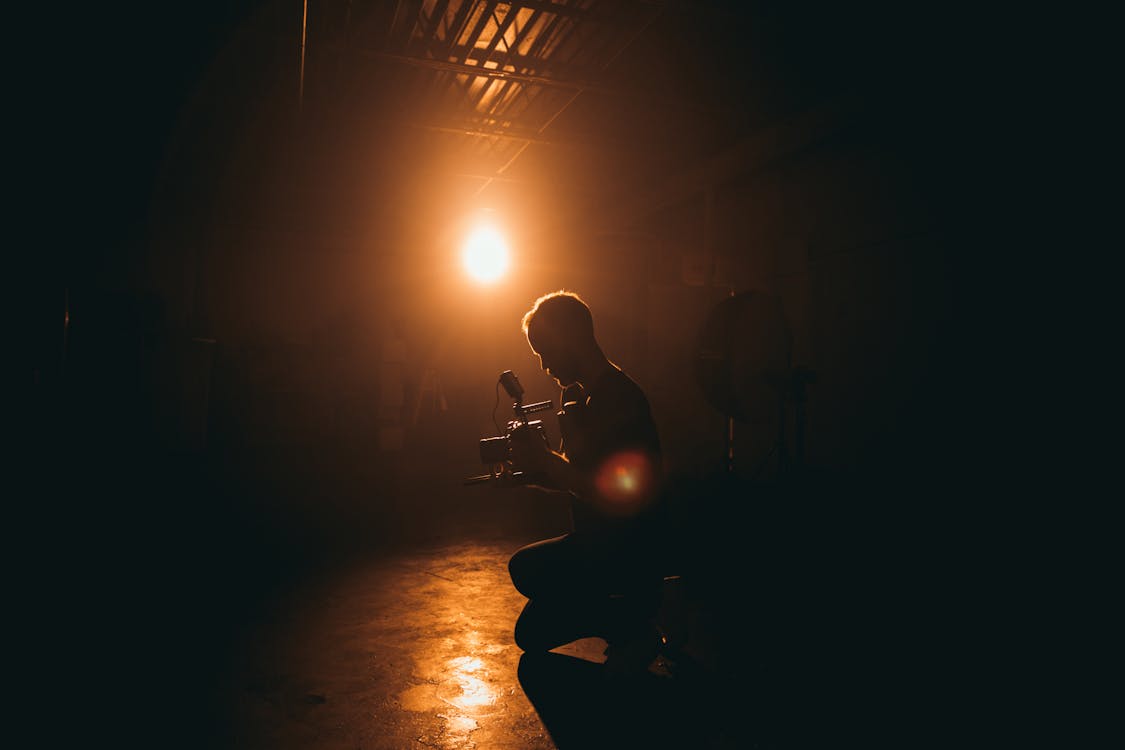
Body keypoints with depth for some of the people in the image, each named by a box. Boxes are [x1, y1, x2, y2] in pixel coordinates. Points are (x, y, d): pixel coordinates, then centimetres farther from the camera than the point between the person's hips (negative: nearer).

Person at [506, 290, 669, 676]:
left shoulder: (619, 396, -21)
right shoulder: (579, 395, 9)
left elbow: (611, 493, -29)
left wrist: (545, 460, -22)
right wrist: (535, 464, -5)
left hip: (630, 547, -9)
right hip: (601, 539, 10)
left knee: (526, 568, -22)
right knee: (532, 633, 17)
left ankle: (634, 629, -6)